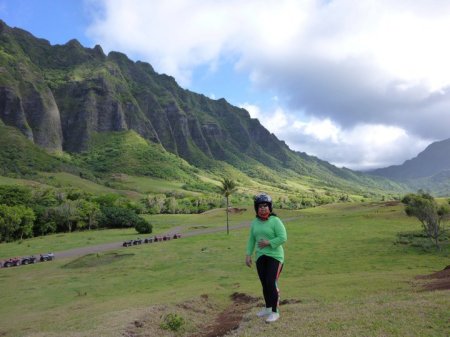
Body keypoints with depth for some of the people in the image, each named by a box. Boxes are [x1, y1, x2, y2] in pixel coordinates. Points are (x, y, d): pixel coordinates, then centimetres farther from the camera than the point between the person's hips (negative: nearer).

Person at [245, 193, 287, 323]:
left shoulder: (275, 221, -12)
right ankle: (268, 308, 30)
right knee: (264, 284, 13)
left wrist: (268, 242, -20)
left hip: (275, 256, -6)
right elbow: (251, 240, 11)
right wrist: (248, 255, 6)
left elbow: (283, 238, -16)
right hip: (261, 257, 6)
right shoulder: (255, 223, 6)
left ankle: (275, 312, 6)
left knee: (271, 283, -9)